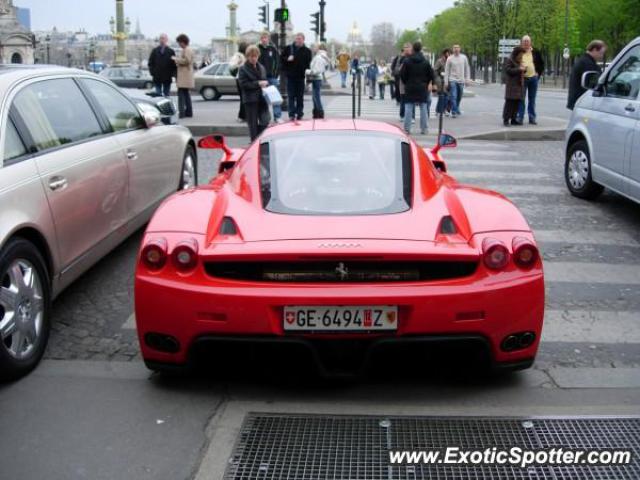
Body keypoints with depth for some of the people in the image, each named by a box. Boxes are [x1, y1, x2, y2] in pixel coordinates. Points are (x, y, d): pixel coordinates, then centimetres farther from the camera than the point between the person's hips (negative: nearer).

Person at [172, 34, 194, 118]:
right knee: (186, 94, 13)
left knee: (181, 93, -13)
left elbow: (186, 61, -22)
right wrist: (177, 58, 16)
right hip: (185, 76, 11)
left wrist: (176, 59, -12)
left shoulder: (187, 50, -13)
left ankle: (181, 112, -17)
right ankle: (189, 112, 16)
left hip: (184, 76, -11)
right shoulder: (186, 50, 20)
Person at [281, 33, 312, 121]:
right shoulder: (288, 48, 6)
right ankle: (292, 114, -2)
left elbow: (308, 64, 3)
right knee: (291, 96, -2)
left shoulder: (307, 51, 4)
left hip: (301, 77, 0)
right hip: (290, 76, 0)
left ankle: (299, 115, 13)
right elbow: (282, 58, 8)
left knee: (300, 97, 7)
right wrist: (287, 59, -12)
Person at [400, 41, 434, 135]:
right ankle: (424, 129, 6)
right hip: (422, 88, 1)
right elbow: (431, 75, 2)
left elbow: (402, 75, -4)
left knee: (408, 108, 3)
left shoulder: (407, 61, -6)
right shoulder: (426, 62, -1)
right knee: (423, 108, 6)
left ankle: (407, 128, -2)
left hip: (410, 88, -1)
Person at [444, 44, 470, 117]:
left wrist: (467, 79, 3)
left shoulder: (464, 57, 3)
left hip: (461, 81, 3)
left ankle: (457, 109, 33)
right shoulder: (450, 59, -2)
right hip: (452, 80, -3)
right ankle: (454, 112, -10)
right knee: (453, 97, -11)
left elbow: (467, 69, 9)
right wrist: (446, 82, -4)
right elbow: (446, 71, 0)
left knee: (459, 97, 13)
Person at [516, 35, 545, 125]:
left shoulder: (535, 52, 7)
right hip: (522, 78, -2)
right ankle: (520, 117, -1)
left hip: (533, 78, 2)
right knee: (521, 99, -4)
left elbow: (542, 62, 16)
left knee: (532, 100, 7)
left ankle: (532, 118, 11)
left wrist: (540, 72, 8)